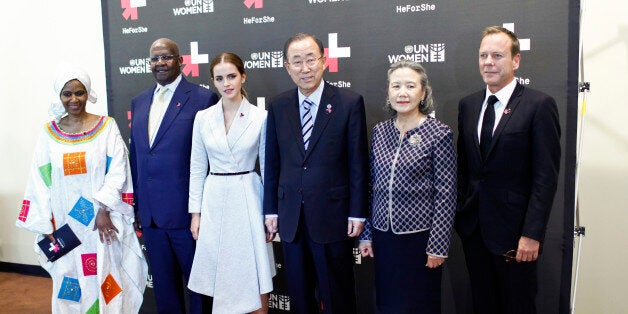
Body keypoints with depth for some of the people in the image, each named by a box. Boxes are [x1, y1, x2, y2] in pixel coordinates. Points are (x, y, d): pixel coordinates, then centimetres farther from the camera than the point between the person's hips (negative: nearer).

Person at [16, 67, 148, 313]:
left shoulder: (107, 127, -1)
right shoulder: (49, 133, 5)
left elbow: (118, 171, -7)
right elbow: (40, 181, 5)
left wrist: (104, 210, -14)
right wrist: (44, 224, 0)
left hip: (103, 220, -2)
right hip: (66, 225, 2)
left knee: (105, 280, 5)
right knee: (71, 282, 11)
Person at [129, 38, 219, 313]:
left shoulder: (203, 99, -9)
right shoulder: (139, 102, 11)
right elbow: (136, 154, 15)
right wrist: (137, 203, 13)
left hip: (186, 210, -6)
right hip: (150, 212, 6)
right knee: (163, 281, 19)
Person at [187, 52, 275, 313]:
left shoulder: (260, 117, -4)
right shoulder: (203, 118, 3)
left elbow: (267, 167, 0)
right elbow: (197, 168, 7)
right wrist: (196, 212, 4)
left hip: (248, 198, -2)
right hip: (214, 200, 2)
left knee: (256, 278, 4)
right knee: (220, 276, 10)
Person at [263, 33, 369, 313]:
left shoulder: (350, 103, -7)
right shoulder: (278, 106, 4)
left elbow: (358, 163, -6)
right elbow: (272, 162, 7)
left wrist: (357, 213, -7)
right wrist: (270, 209, 7)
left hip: (333, 216, -3)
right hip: (290, 217, 4)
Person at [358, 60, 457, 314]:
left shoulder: (439, 134, -9)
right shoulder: (380, 131, 4)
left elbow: (446, 194, -9)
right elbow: (372, 186, 8)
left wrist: (438, 246, -11)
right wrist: (366, 234, 9)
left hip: (419, 237, -4)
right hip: (382, 236, 4)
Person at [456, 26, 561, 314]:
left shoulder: (539, 105, -10)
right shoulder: (468, 105, 7)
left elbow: (546, 176, -13)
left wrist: (532, 234, -17)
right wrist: (460, 214, 7)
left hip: (513, 231, -5)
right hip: (473, 227, 5)